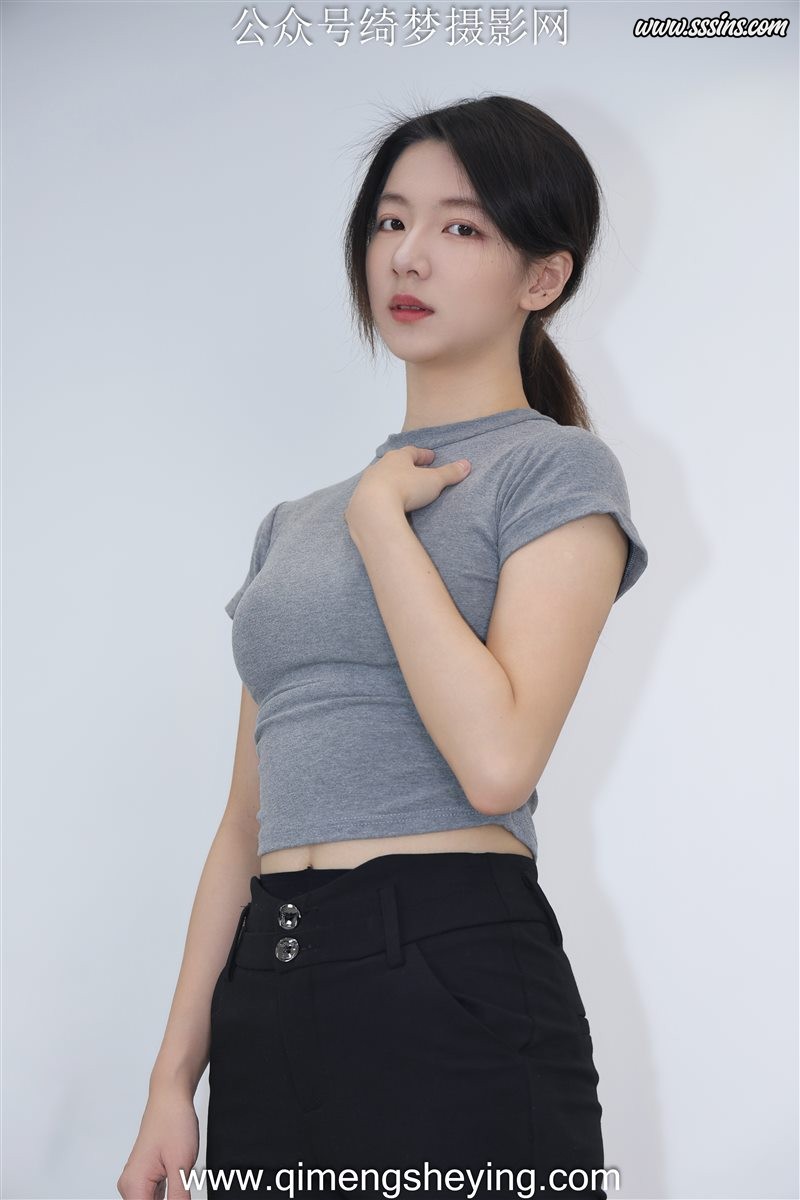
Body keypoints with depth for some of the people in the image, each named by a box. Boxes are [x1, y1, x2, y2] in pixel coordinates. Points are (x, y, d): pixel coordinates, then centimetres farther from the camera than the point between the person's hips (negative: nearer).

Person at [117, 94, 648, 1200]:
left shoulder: (556, 468, -1)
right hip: (266, 1007, 6)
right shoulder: (295, 524, 18)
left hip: (455, 984, -6)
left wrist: (380, 517, -7)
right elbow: (246, 823, 15)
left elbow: (496, 759, -17)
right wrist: (173, 1081, 10)